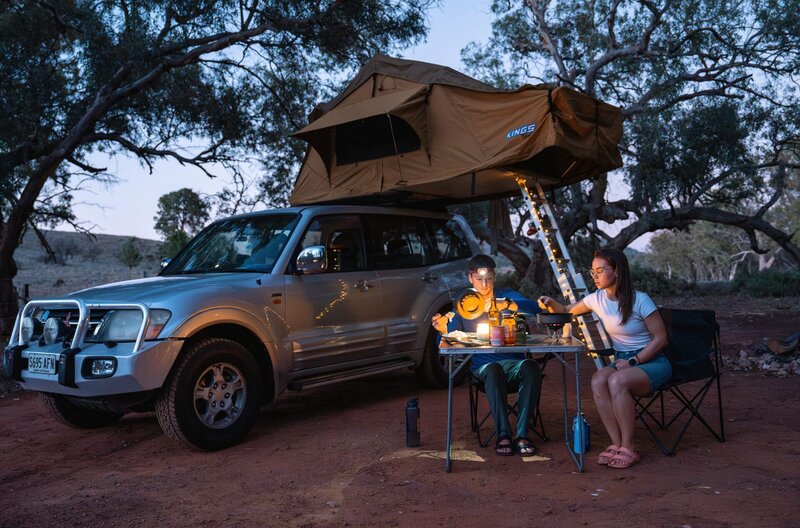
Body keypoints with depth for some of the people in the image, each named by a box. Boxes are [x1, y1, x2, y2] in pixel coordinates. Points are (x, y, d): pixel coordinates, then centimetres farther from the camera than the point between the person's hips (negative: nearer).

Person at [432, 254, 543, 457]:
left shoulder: (507, 296, 12)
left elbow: (534, 307, -8)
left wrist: (509, 305, -27)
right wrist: (443, 330, -16)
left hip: (514, 363, 1)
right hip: (484, 367, -1)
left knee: (531, 367, -33)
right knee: (493, 370, -37)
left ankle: (522, 434, -29)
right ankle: (503, 435, -32)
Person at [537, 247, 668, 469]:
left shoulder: (640, 300, -15)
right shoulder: (598, 299, 1)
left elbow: (660, 338, -10)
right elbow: (567, 312, 14)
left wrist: (633, 361, -18)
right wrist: (552, 304, -7)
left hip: (652, 362, -5)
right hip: (622, 362, 5)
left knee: (617, 381, -34)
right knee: (598, 380, -28)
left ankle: (628, 448, -22)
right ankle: (616, 444, -20)